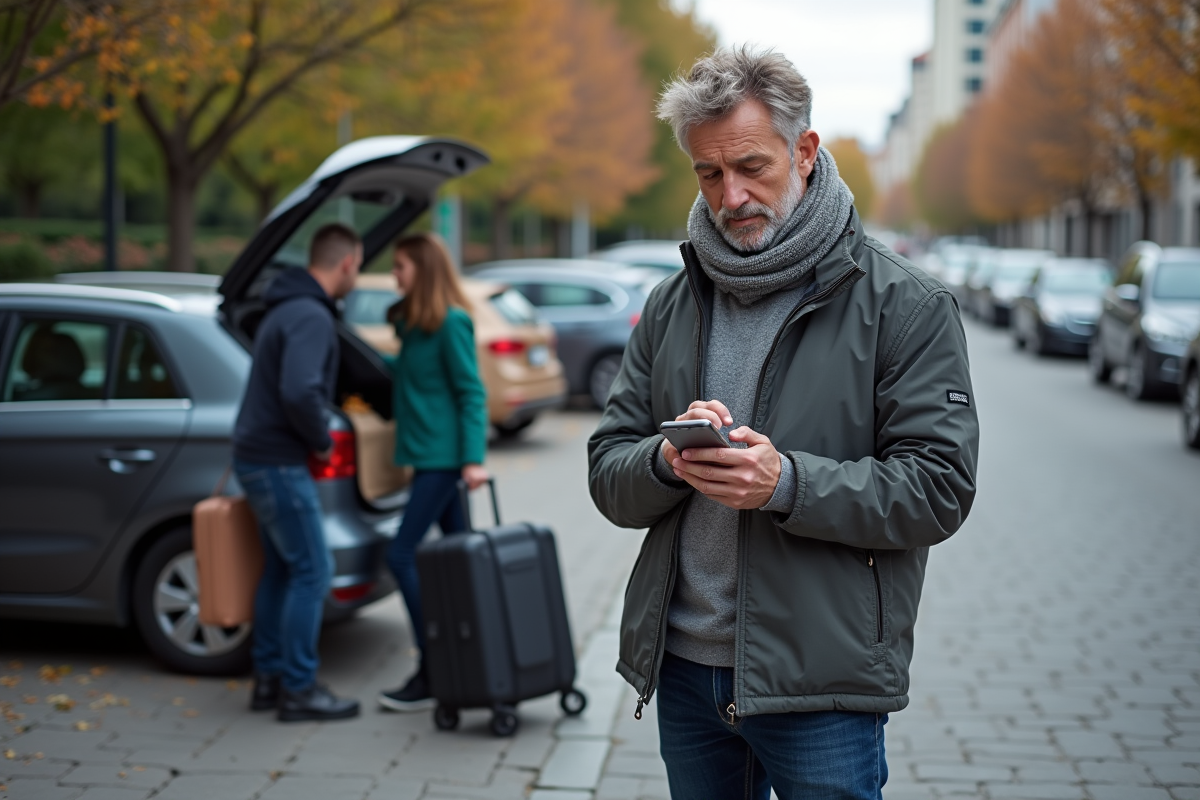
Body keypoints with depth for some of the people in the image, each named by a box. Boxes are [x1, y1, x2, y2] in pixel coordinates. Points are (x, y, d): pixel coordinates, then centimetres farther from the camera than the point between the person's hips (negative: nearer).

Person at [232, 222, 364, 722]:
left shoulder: (287, 308, 15)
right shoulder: (311, 317, -19)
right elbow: (300, 393, -31)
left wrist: (313, 435, 19)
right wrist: (322, 441, -15)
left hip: (258, 456, 10)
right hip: (278, 462, -10)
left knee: (280, 569, 16)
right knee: (312, 571, -5)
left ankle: (269, 678, 22)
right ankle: (299, 690, 1)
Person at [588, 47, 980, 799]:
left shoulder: (905, 304, -6)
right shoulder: (672, 305, 8)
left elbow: (939, 488, -11)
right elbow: (609, 477, 7)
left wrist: (789, 483, -24)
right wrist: (668, 460, -16)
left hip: (823, 684, -4)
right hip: (684, 667, 5)